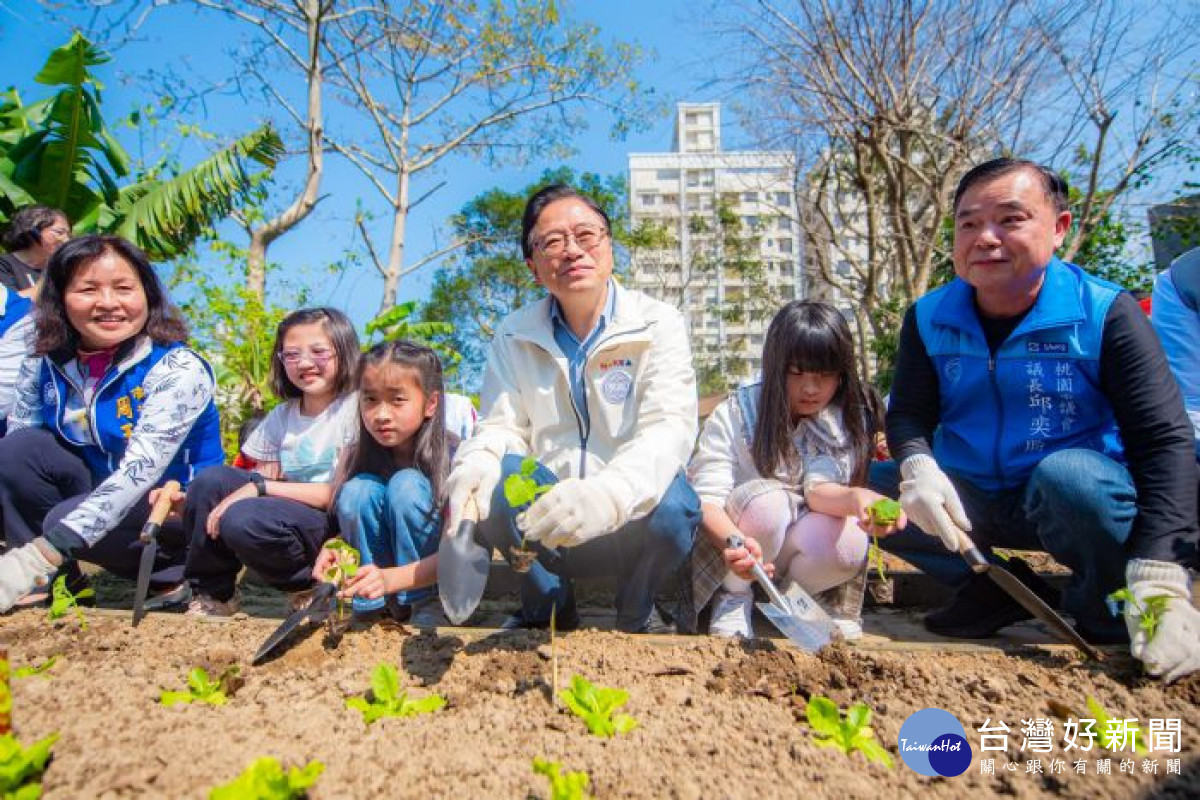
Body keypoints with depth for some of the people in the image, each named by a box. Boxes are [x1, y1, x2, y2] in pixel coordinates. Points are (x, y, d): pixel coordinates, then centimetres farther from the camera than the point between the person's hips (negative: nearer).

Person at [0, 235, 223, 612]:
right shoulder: (44, 365, -5)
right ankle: (48, 581, -4)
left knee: (66, 524, -29)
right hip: (100, 491, 5)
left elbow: (138, 474, -32)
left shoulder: (177, 370, -22)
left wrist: (39, 555, -41)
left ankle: (169, 573, -5)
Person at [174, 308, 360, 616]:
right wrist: (188, 500, -8)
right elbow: (263, 478, 6)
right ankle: (212, 594, 4)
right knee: (211, 480, -11)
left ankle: (308, 587, -2)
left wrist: (260, 487, -19)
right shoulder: (282, 415, 10)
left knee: (242, 519, -28)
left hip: (336, 524, -7)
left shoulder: (355, 409, -12)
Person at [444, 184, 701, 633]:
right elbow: (501, 426, -3)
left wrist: (609, 493, -44)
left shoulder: (658, 325, -9)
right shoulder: (515, 336, 1)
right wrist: (476, 464, -30)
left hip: (632, 525, -1)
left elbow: (671, 426, -23)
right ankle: (548, 608, 1)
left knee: (672, 502, -33)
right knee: (495, 475, -27)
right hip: (546, 525, 2)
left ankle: (637, 614, 2)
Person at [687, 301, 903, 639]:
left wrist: (856, 497, -45)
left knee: (849, 544, -30)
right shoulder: (734, 415, -13)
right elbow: (707, 498, -21)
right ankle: (734, 598, -6)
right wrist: (733, 541, -44)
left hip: (793, 548, 2)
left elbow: (820, 488, -20)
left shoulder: (846, 420, -4)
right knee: (765, 501, -33)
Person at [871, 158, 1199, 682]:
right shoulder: (929, 319, -4)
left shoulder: (1105, 313, -14)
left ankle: (1107, 603, -6)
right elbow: (909, 415, -3)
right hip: (971, 503, 4)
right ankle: (997, 587, 1)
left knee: (1068, 473, -37)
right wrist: (919, 467, -29)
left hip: (1079, 500, -4)